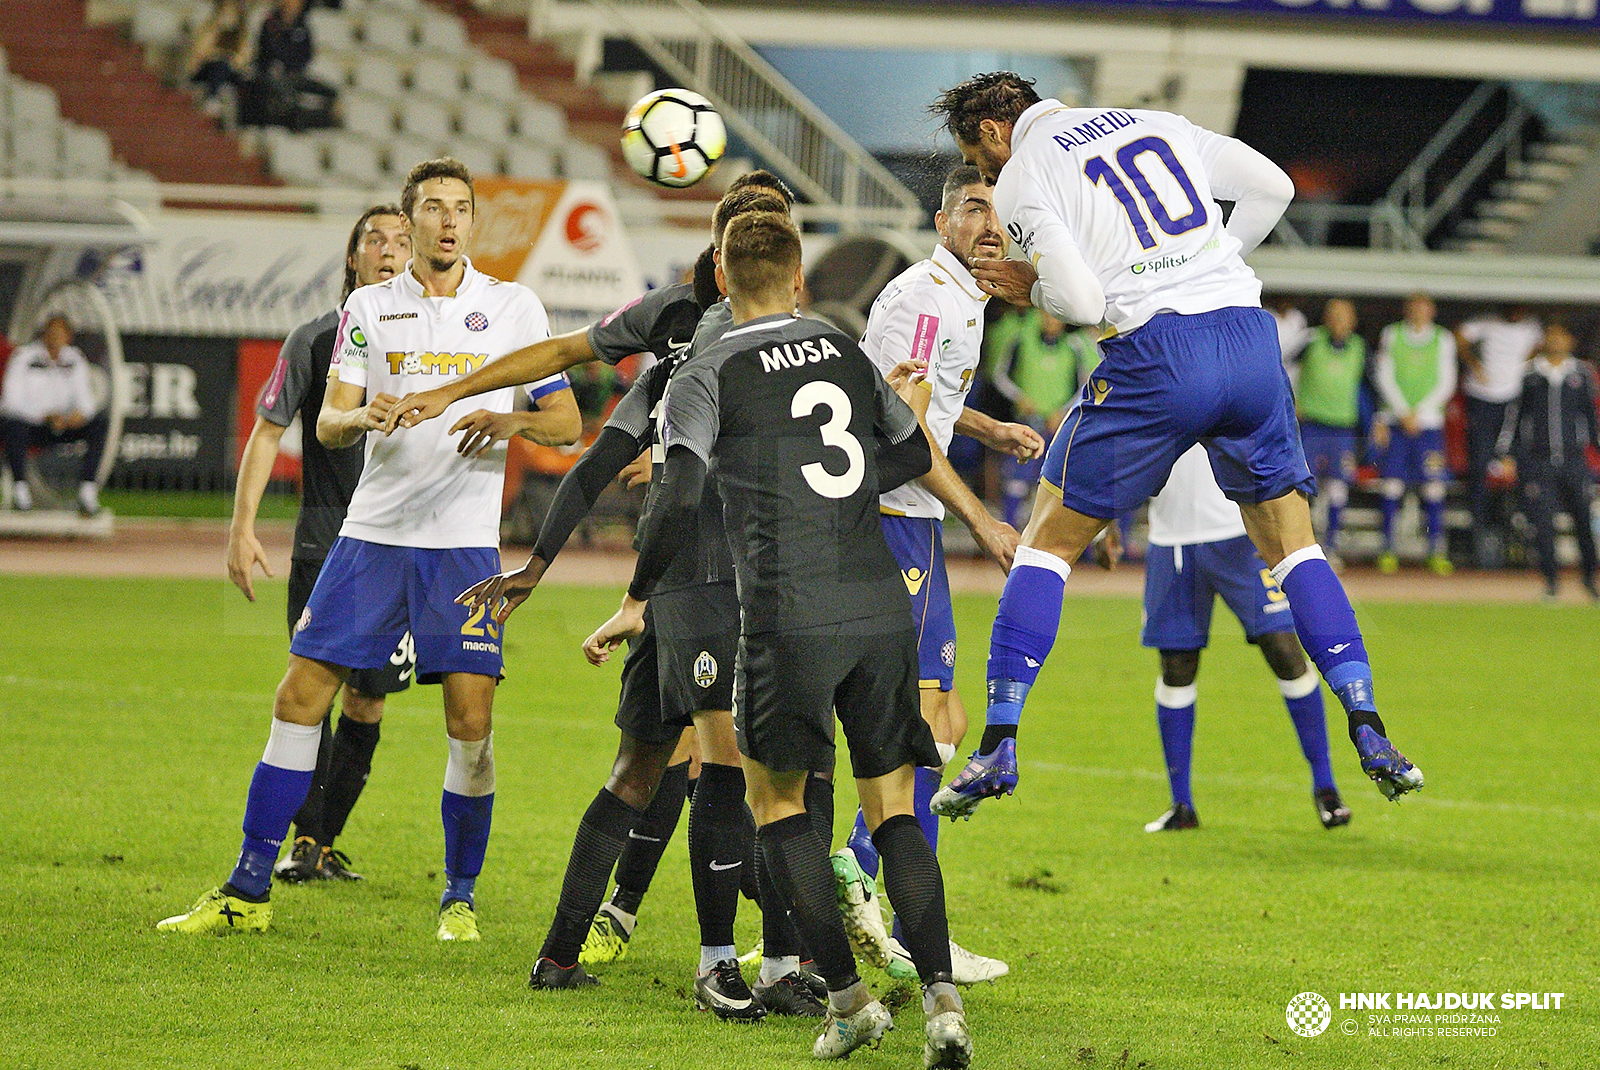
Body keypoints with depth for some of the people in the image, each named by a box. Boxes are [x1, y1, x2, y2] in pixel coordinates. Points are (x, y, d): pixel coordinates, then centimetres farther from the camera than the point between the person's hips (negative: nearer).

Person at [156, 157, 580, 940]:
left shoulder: (513, 308, 5)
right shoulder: (368, 310, 8)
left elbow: (565, 422, 3)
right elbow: (328, 424, 3)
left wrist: (507, 420, -17)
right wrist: (361, 415, -20)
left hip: (464, 539, -1)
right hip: (373, 531, 1)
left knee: (471, 720, -7)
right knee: (299, 698, -3)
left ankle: (460, 897, 10)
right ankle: (248, 890, 5)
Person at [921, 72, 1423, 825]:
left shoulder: (1023, 176, 3)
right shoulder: (1155, 125, 21)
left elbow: (1079, 298, -9)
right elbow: (1272, 187, 17)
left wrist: (1032, 288, 11)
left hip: (1156, 354, -5)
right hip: (1249, 337, 5)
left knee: (1048, 541, 8)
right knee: (1292, 544, 16)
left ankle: (999, 746, 4)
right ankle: (1367, 730, 3)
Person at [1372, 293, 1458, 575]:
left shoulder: (1443, 340, 8)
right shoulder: (1391, 336, 8)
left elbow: (1446, 384, 4)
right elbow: (1385, 378, 4)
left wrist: (1419, 413, -7)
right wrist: (1403, 412, -9)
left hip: (1429, 422, 0)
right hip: (1396, 422, 0)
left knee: (1433, 488, -6)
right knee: (1392, 486, -4)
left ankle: (1437, 552, -3)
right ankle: (1388, 550, 1)